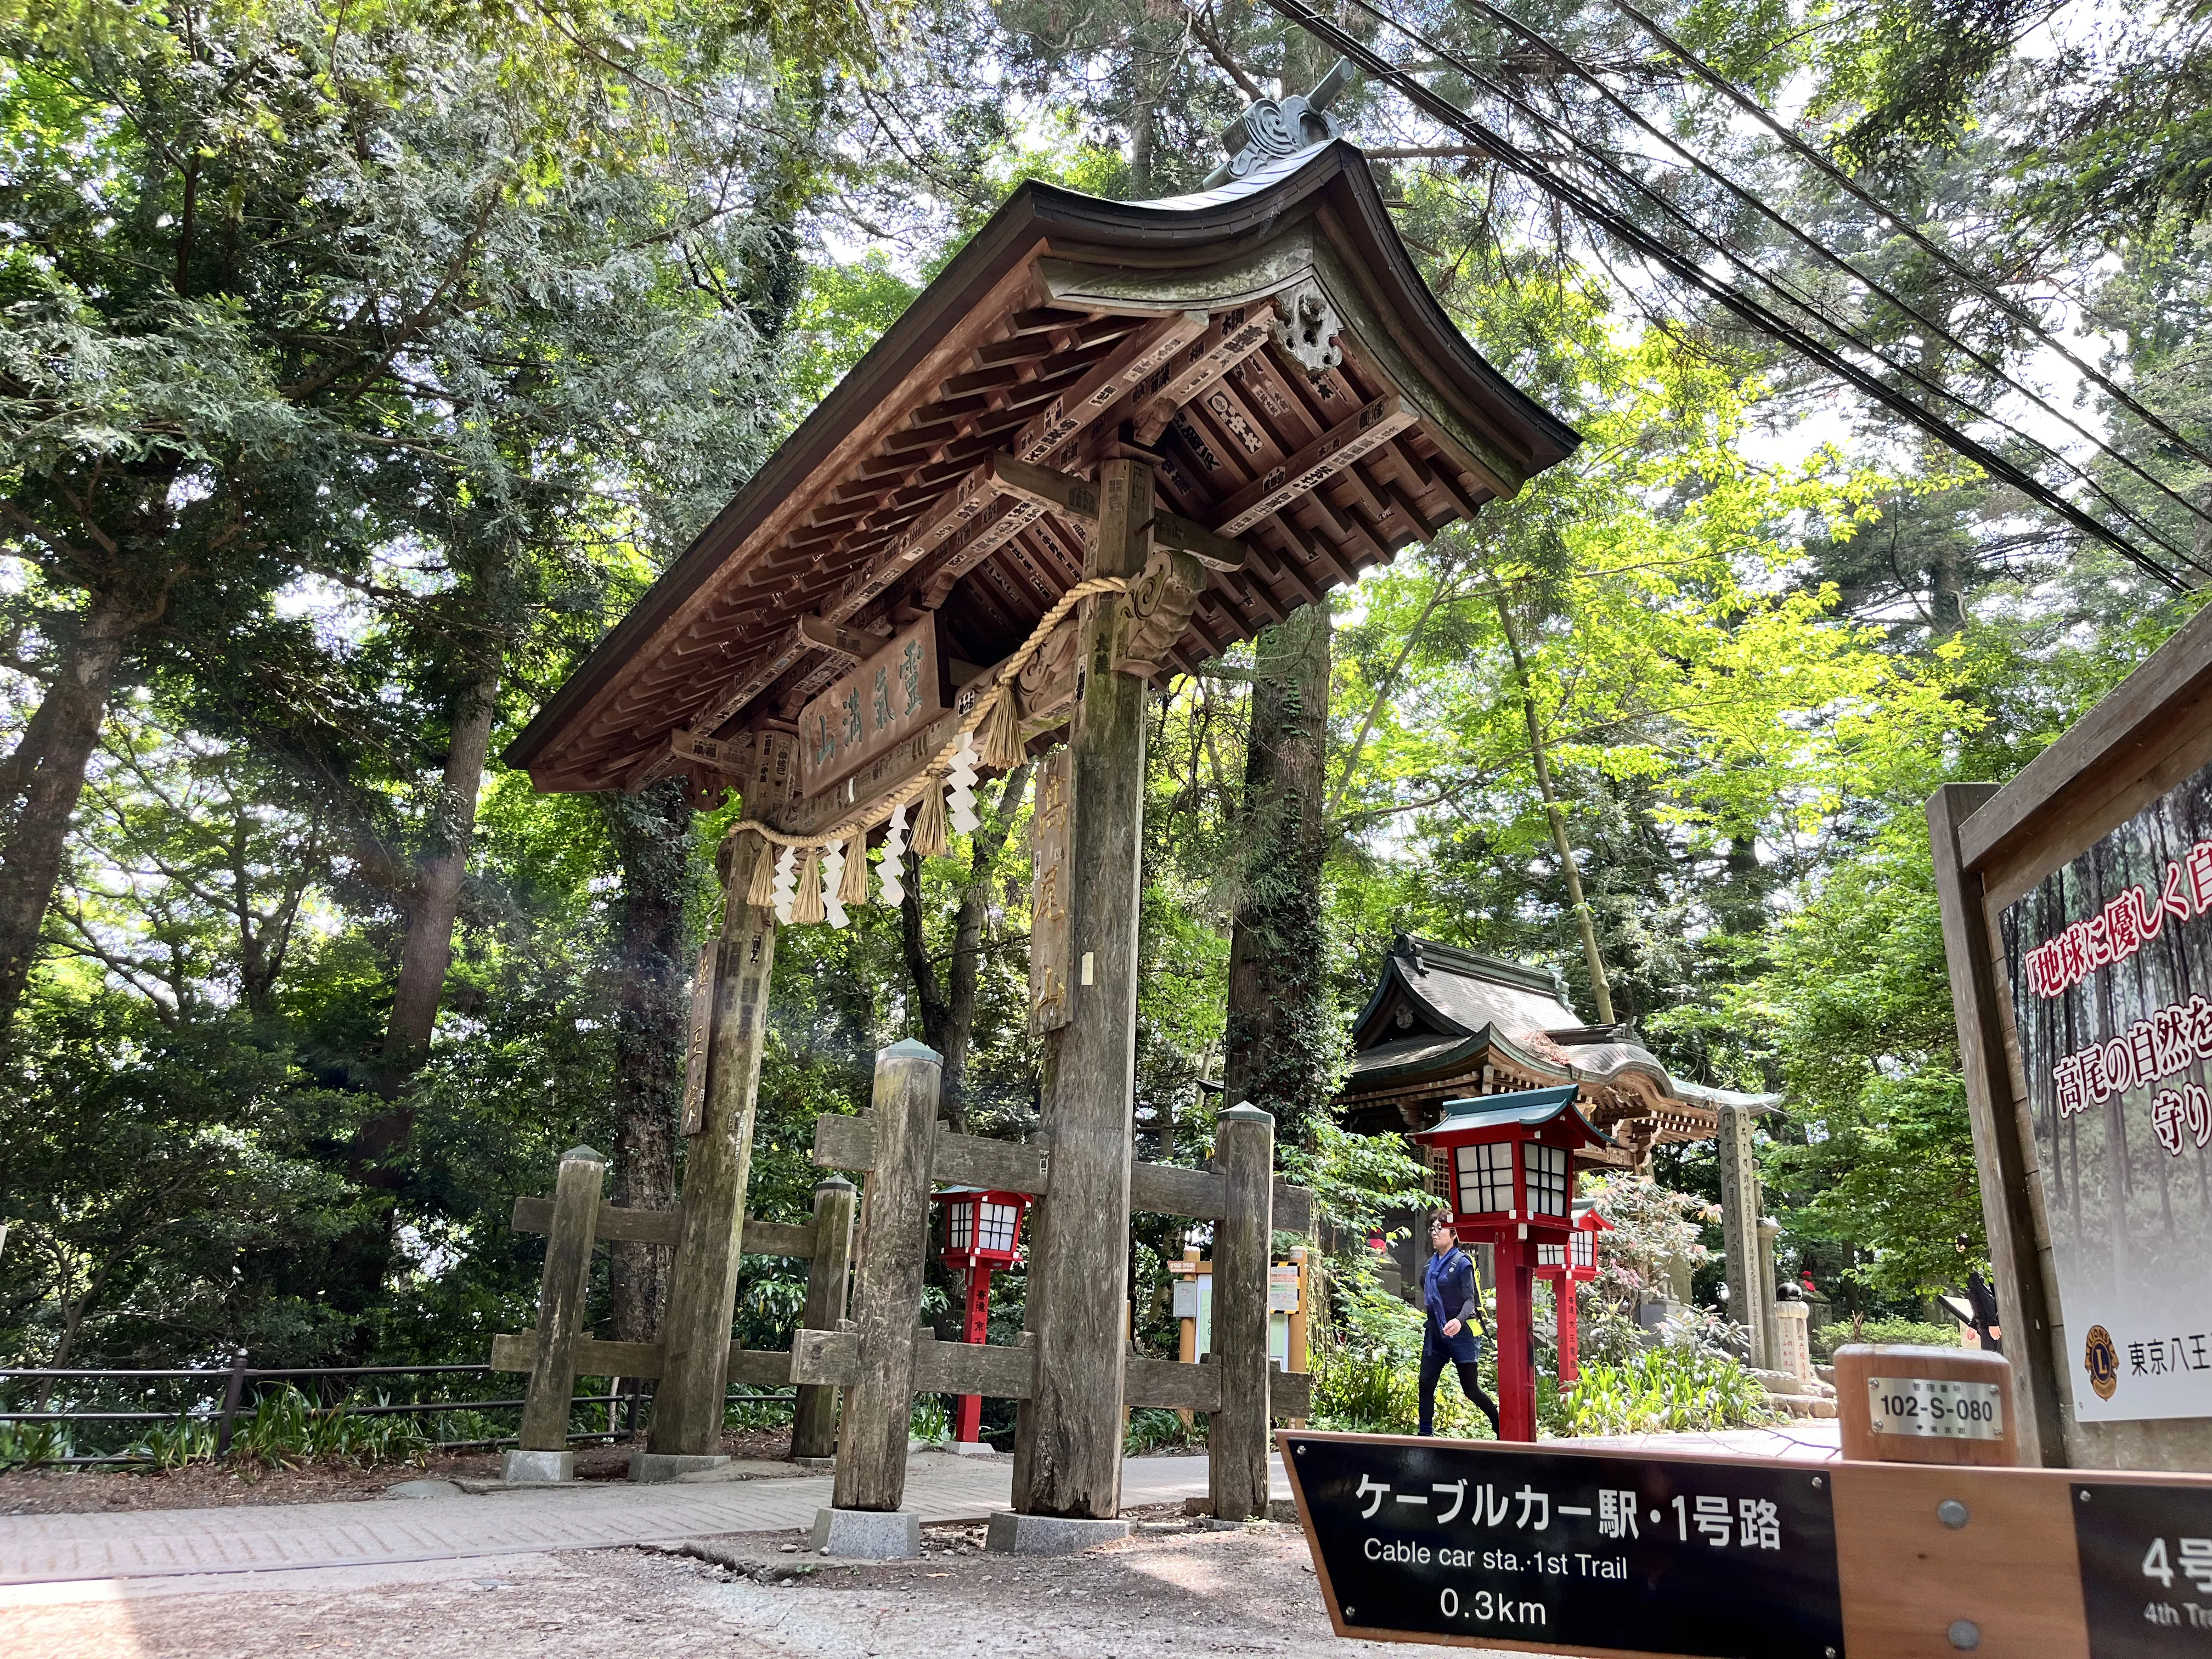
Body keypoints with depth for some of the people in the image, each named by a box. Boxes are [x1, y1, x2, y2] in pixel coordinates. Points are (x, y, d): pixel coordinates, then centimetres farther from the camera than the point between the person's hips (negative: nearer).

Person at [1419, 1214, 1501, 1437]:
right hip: (1435, 1334, 6)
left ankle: (1500, 1425, 22)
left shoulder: (1462, 1262, -9)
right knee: (1426, 1383, -5)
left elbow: (1470, 1299, -18)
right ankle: (1425, 1434, -1)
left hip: (1460, 1333, -6)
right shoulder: (1430, 1267, 11)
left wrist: (1459, 1320, -36)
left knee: (1470, 1389, 2)